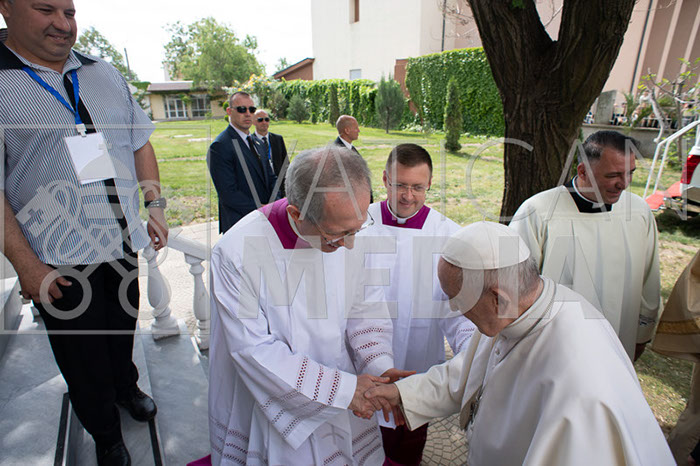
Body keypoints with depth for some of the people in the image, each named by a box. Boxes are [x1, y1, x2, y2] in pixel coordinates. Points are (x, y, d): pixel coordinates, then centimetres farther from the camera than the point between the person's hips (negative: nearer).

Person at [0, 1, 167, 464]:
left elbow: (140, 143, 10)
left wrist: (156, 208, 2)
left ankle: (127, 386, 51)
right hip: (60, 261, -4)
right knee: (83, 358, 12)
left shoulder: (105, 73, 7)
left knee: (124, 328, 23)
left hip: (124, 243, 4)